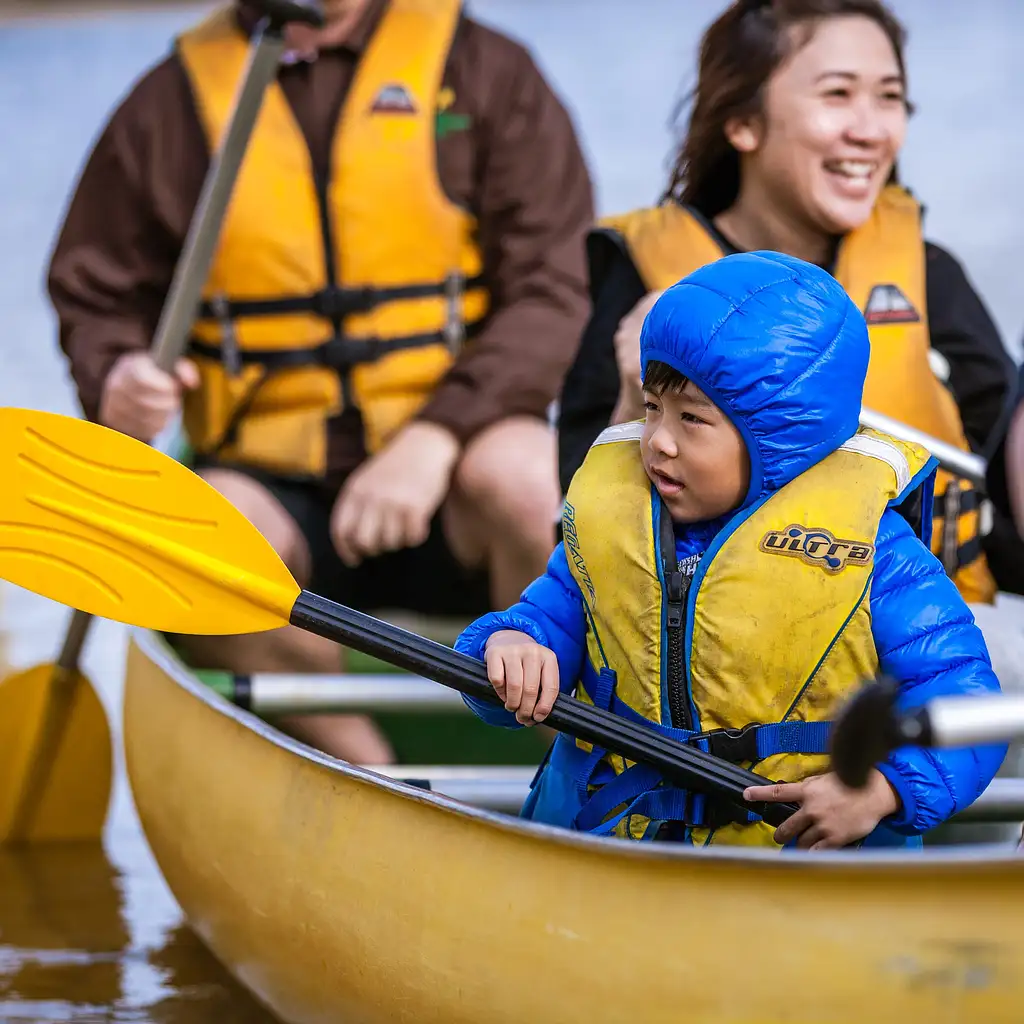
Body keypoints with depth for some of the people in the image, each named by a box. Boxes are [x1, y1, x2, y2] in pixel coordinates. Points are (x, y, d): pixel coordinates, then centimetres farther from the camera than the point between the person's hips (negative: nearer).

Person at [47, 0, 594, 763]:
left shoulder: (485, 70, 4)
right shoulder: (173, 100, 8)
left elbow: (552, 291, -5)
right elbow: (98, 298, 13)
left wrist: (433, 440, -21)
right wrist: (117, 381, -13)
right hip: (274, 486, 1)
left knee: (516, 471, -34)